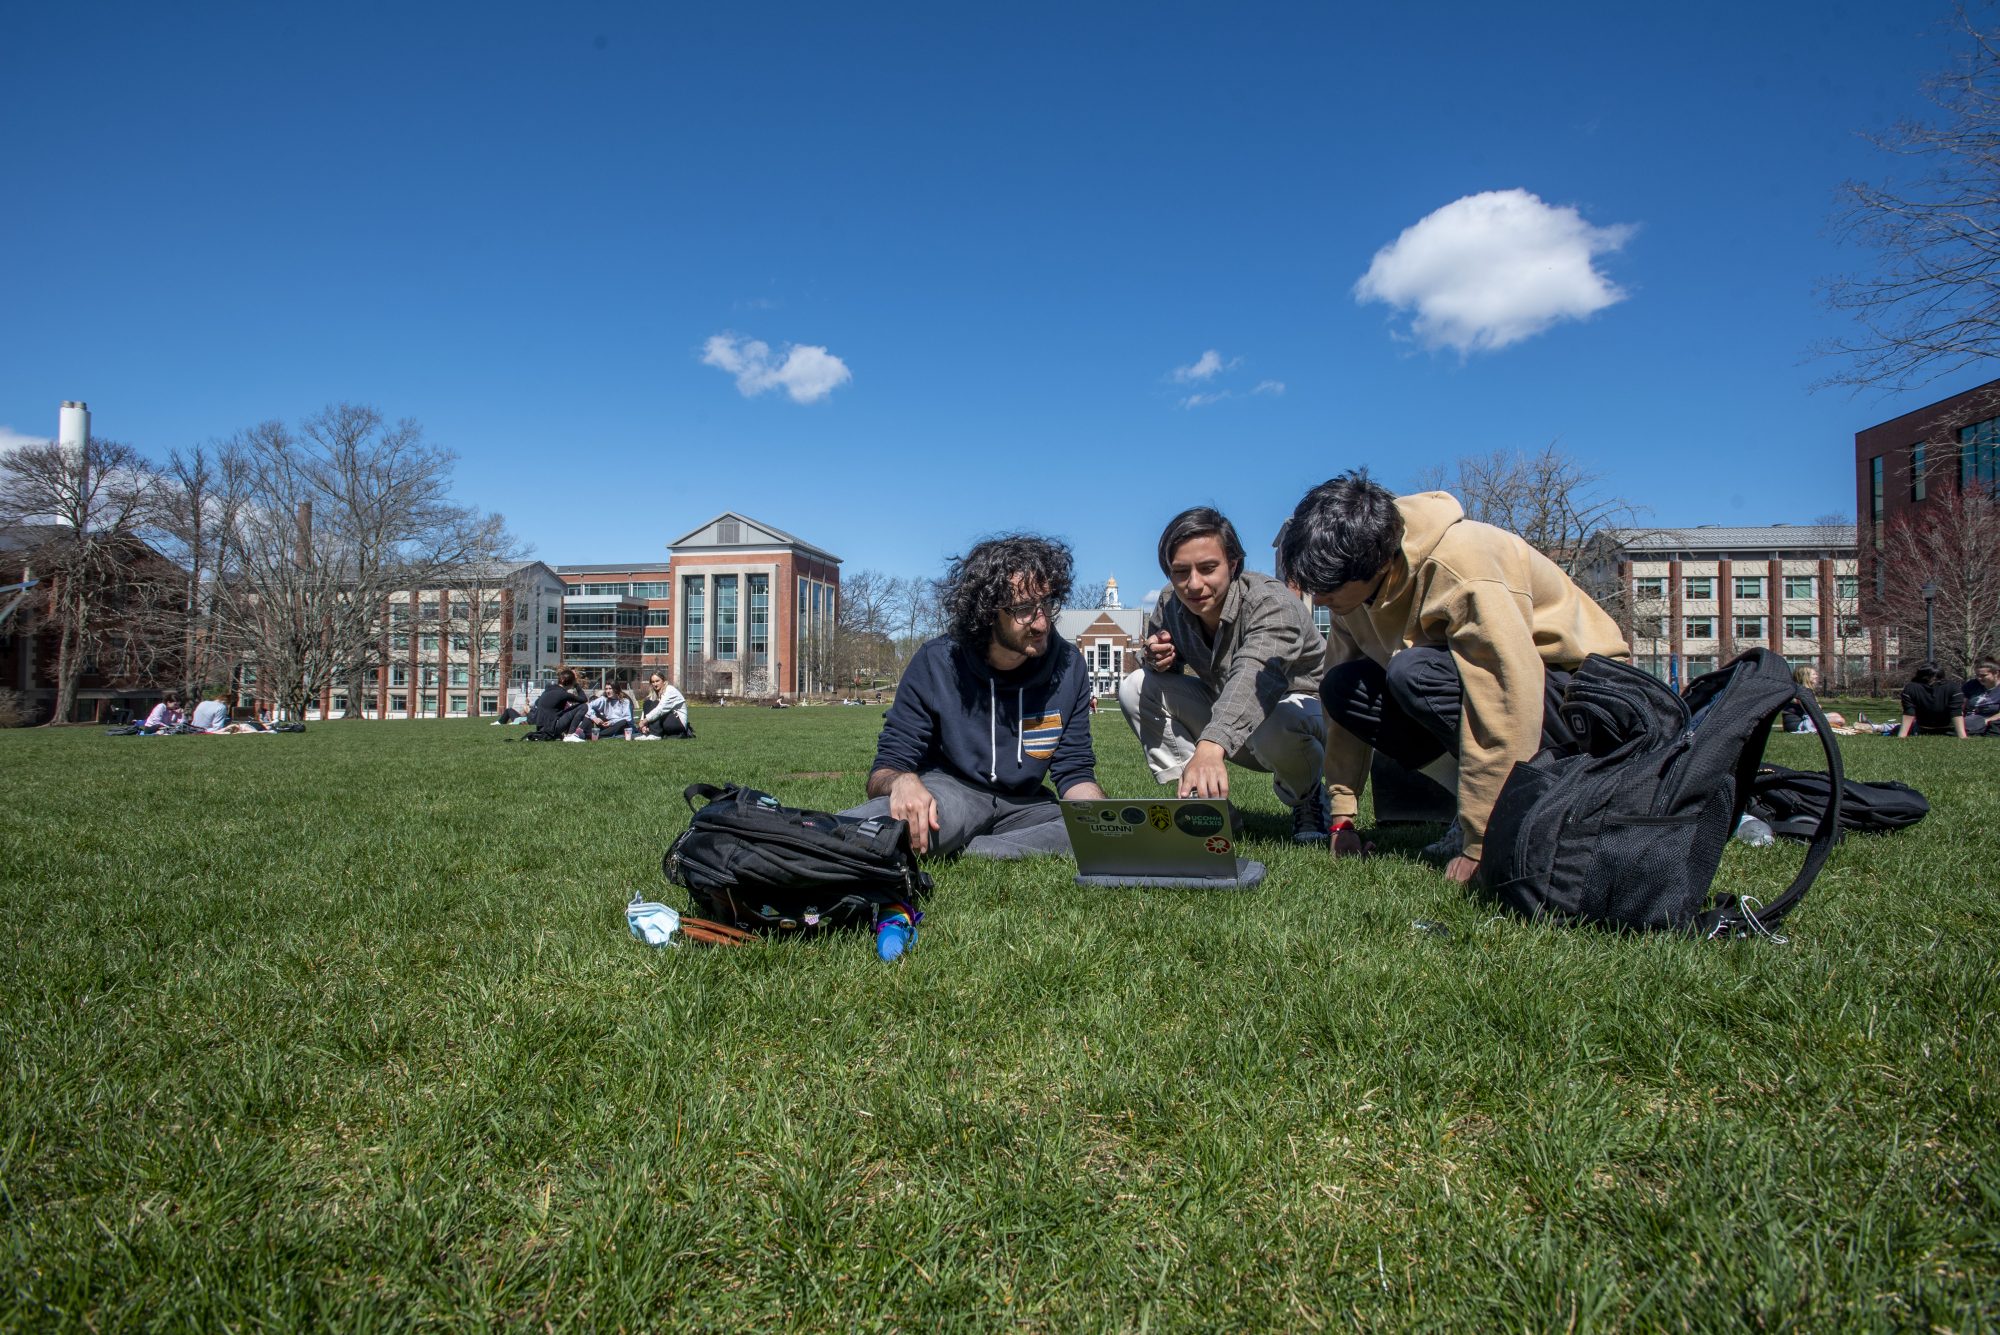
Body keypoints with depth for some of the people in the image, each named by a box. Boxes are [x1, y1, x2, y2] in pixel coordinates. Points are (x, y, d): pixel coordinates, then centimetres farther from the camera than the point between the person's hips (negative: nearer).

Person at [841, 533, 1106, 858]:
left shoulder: (1068, 665, -6)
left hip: (1022, 804, 5)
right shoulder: (935, 664, -13)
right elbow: (886, 770, -11)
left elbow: (1075, 772, 0)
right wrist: (902, 782, -38)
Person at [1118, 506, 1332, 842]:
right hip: (1226, 717, 6)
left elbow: (1252, 679, -49)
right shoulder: (1170, 606, -9)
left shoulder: (1273, 604, -29)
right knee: (1135, 688, -11)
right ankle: (1199, 799, -8)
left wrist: (1210, 747, -68)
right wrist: (1158, 659, -19)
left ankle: (1308, 798, -6)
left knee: (1278, 724, -42)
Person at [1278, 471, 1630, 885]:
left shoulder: (1461, 568, -31)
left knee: (1415, 673, -32)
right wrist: (1343, 817, -1)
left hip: (1573, 685, -8)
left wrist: (1478, 845, -31)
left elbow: (1511, 698, -35)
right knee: (1341, 687, -10)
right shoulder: (1358, 581, -6)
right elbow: (1345, 699, 0)